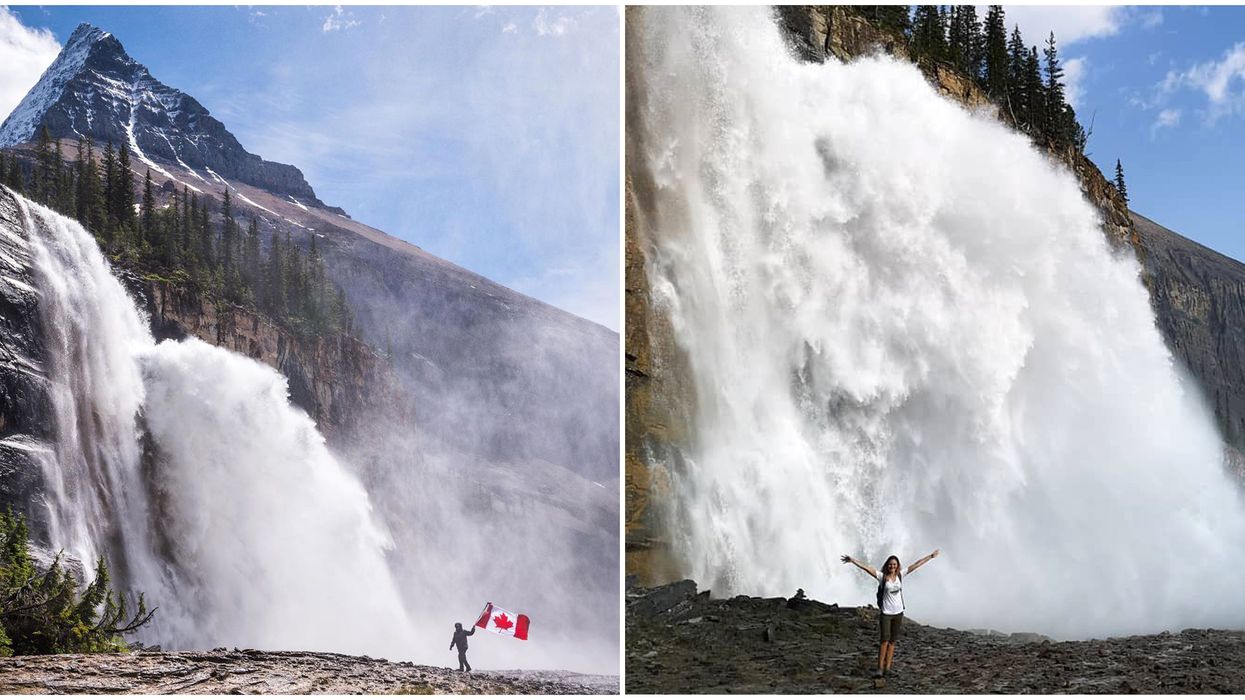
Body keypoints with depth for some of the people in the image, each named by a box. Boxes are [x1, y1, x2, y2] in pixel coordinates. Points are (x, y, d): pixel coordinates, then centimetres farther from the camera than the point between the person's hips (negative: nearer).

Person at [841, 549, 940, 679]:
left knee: (892, 641, 7)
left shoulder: (900, 576, 4)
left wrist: (931, 556, 14)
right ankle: (880, 669, -9)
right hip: (885, 613, -4)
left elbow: (916, 565, 9)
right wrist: (852, 560, -27)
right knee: (885, 640, -10)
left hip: (898, 613, 4)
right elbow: (867, 568, -17)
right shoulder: (882, 576, -6)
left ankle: (887, 668, 11)